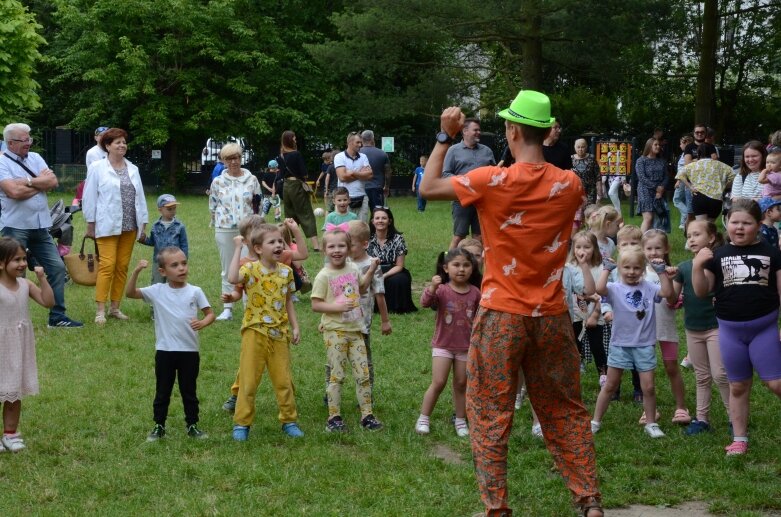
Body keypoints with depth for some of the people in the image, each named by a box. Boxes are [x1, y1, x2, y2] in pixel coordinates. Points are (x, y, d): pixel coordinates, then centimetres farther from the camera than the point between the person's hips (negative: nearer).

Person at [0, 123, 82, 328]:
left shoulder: (35, 158, 11)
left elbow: (53, 182, 0)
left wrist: (28, 182, -12)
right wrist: (40, 182, -6)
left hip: (40, 226, 6)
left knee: (57, 267, 5)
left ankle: (57, 316, 13)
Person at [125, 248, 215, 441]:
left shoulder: (194, 292, -2)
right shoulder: (157, 291, -3)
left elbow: (210, 313, 1)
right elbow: (130, 293, -7)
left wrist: (203, 323, -21)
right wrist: (136, 272, -19)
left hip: (189, 350, 0)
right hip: (164, 351, 0)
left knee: (189, 391, 12)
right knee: (162, 392, 11)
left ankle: (192, 425, 23)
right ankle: (159, 426, 21)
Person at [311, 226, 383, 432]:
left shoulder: (353, 269, 5)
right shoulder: (324, 276, -11)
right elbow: (315, 305, -13)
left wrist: (371, 271, 12)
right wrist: (338, 307, -24)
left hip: (355, 329, 5)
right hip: (334, 331, -5)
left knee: (363, 374, 6)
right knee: (337, 375, 0)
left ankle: (367, 414, 14)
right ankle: (334, 417, 9)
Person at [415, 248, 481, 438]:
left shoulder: (475, 293, -2)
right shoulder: (442, 290, -12)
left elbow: (479, 318, 9)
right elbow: (424, 302, -28)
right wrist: (432, 287, -45)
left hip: (466, 346, 3)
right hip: (443, 345, -3)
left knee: (461, 384, 11)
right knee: (438, 383, -5)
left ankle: (460, 421, 23)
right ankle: (423, 419, 7)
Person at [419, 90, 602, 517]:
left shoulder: (493, 181, -13)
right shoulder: (569, 185, -3)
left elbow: (427, 188, -4)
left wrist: (445, 137, 4)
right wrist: (545, 144, 16)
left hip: (502, 315, -3)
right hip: (552, 317, 4)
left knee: (490, 415, 6)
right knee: (565, 413, 15)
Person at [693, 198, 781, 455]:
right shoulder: (718, 255, 3)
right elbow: (702, 292, 1)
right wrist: (698, 265, -15)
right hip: (730, 329, 2)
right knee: (738, 386, 12)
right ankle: (739, 439, 21)